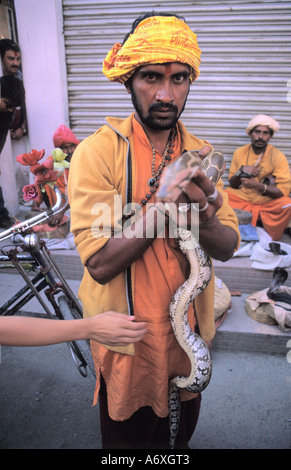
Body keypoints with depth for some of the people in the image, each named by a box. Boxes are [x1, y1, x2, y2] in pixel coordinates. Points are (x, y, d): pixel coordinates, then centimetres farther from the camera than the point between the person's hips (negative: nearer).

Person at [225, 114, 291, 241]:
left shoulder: (277, 156, -6)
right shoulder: (239, 152, 2)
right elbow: (232, 184, 8)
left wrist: (258, 185, -27)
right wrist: (241, 171, -14)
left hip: (267, 202, -2)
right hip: (241, 197, 2)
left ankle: (271, 240, -10)